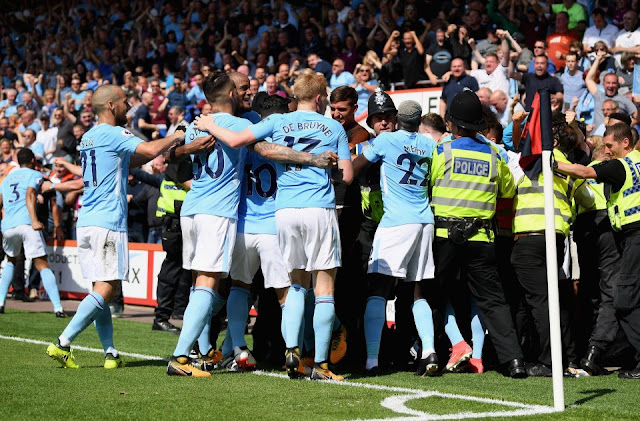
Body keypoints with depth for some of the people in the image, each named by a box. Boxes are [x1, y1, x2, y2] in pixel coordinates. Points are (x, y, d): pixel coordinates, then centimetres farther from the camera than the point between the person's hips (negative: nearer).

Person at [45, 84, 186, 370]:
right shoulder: (113, 134, -8)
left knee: (102, 289, 8)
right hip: (108, 222, -9)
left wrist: (171, 145, 22)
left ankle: (110, 353, 7)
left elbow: (132, 159, 27)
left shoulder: (88, 138, 19)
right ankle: (63, 344, -15)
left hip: (86, 221, 9)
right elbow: (151, 150, -19)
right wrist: (177, 136, -1)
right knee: (106, 288, -8)